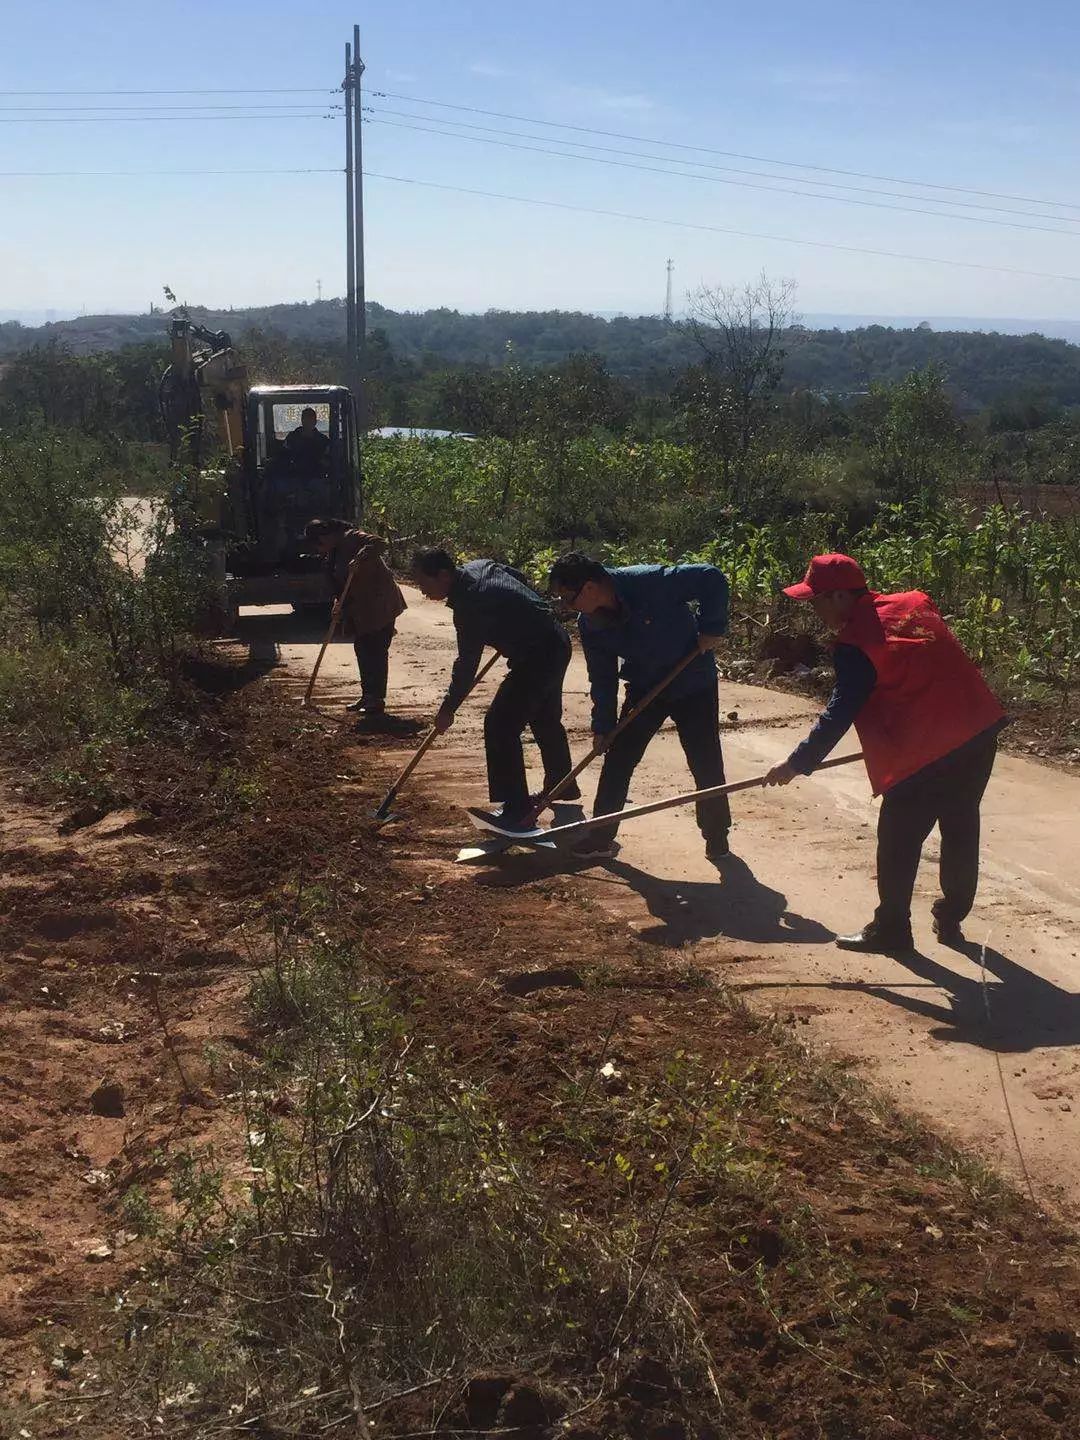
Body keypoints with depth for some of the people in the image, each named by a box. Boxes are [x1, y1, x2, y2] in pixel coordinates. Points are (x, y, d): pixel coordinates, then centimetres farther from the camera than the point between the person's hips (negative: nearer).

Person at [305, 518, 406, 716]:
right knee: (362, 649, 14)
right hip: (361, 609, 10)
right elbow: (338, 582, 15)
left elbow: (379, 543, -28)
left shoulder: (351, 538, -14)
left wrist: (360, 558, -39)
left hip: (380, 606, -10)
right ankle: (367, 696, 23)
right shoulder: (333, 552, 13)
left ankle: (377, 700, -3)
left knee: (376, 651, -6)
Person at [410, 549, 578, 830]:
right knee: (546, 720, 26)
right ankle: (563, 789, 46)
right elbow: (521, 578, 20)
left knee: (500, 726, -11)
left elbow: (467, 664, -20)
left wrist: (449, 708, -11)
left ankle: (519, 812, -10)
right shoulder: (478, 566, 3)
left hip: (537, 657, -11)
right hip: (556, 643, 11)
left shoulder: (469, 603, -24)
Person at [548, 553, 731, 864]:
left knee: (706, 763, -1)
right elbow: (602, 678, -2)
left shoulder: (650, 583, -31)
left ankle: (717, 837, 17)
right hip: (644, 687, 5)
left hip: (693, 683, -4)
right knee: (617, 759, 0)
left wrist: (711, 628, -24)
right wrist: (603, 726, -3)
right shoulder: (590, 625, -12)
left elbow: (712, 579, -25)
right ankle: (600, 837, 9)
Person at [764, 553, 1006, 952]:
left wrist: (798, 763, -6)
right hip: (979, 730, 8)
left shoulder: (856, 642, -11)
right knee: (960, 830, 18)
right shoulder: (913, 603, 11)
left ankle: (891, 928, 14)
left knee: (898, 841, 5)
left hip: (926, 750, -8)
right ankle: (950, 920, 30)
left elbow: (840, 712, -12)